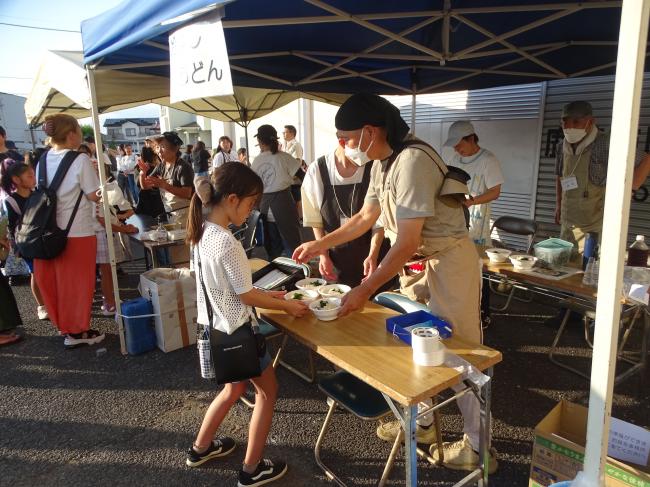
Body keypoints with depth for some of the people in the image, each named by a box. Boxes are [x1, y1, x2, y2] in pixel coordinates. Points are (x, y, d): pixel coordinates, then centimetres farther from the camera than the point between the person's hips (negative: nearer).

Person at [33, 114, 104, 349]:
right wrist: (95, 174, 3)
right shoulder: (81, 160, -14)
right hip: (78, 231, -6)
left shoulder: (43, 160, 5)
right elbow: (94, 195, -13)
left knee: (58, 281, 16)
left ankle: (65, 325, 30)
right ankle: (76, 331, 18)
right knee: (78, 282, 6)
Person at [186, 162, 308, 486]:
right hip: (234, 330, -8)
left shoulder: (201, 232, 0)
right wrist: (287, 306, -5)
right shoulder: (228, 243, -28)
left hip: (213, 325, 8)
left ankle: (200, 448, 43)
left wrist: (266, 294, 10)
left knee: (235, 387, 27)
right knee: (267, 390, 12)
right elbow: (246, 296, -18)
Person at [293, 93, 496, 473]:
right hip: (418, 262, 9)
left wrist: (365, 291, -25)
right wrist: (320, 244, 13)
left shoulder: (412, 160, -26)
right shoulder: (382, 162, 4)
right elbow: (365, 218, 15)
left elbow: (407, 243, -28)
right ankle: (423, 422, 36)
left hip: (449, 263, -9)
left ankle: (478, 446, 20)